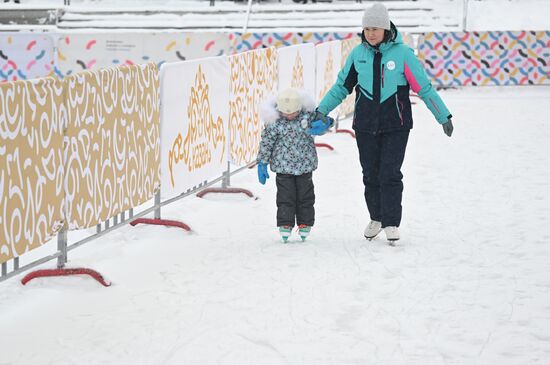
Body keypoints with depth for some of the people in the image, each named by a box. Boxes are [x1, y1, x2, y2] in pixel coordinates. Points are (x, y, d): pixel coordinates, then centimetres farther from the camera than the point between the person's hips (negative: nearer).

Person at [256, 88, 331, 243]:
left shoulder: (307, 114, -10)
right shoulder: (274, 122, -12)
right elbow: (266, 142, -5)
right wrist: (262, 164, -3)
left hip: (305, 164, 2)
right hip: (283, 165, -2)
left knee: (305, 195, 10)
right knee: (285, 196, -1)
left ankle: (305, 224, 22)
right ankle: (285, 225, 7)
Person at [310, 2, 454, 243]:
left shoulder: (402, 53, -7)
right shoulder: (358, 54, 2)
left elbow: (424, 88, -4)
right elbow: (341, 86, 12)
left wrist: (443, 116, -4)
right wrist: (322, 110, 7)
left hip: (395, 125, -3)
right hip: (366, 125, 3)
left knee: (390, 174, -8)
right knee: (371, 174, 9)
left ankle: (391, 223, 0)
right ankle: (376, 219, 26)